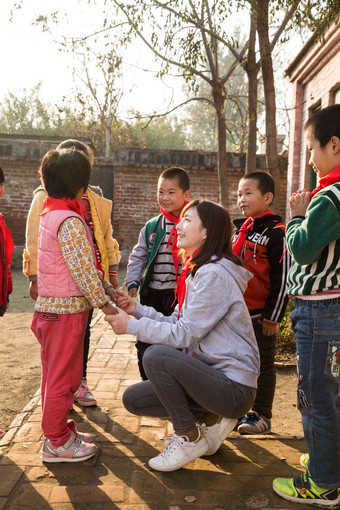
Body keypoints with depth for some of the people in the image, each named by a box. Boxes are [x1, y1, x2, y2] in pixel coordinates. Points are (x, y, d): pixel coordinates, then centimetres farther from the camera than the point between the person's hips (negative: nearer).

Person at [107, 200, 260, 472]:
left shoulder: (214, 274, -20)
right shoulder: (195, 271, 11)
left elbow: (183, 335, -22)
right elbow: (177, 325, 10)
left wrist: (131, 325, -15)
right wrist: (136, 309, 1)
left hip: (235, 388, -9)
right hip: (211, 373, 9)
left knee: (156, 355, -27)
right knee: (133, 399, 5)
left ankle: (190, 438, -7)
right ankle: (213, 419, 11)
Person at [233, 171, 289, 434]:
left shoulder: (275, 233, -13)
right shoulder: (240, 229, 9)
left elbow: (281, 279, -15)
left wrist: (273, 317, -16)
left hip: (261, 316, -7)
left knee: (263, 365, 7)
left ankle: (262, 415, 21)